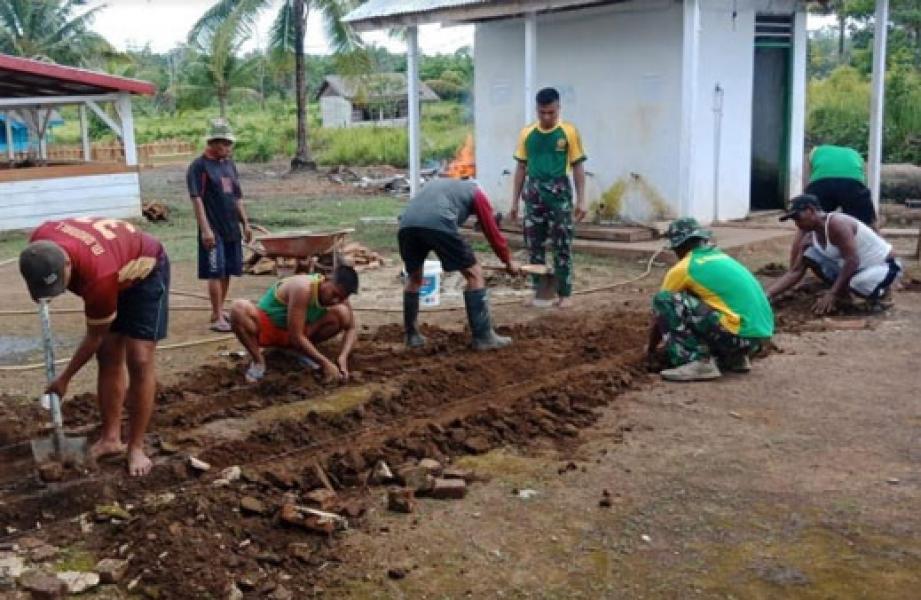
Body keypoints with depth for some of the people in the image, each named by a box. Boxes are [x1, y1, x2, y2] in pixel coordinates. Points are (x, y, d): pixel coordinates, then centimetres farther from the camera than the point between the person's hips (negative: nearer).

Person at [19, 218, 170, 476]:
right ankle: (111, 438, 13)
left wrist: (64, 378, -12)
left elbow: (94, 337, -24)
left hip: (146, 271, -7)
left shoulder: (98, 276, -42)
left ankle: (136, 447, -5)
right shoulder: (40, 241, -27)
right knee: (108, 357, 5)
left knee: (139, 360, -13)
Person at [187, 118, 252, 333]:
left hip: (232, 228, 7)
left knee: (227, 272, 11)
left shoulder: (229, 164, 13)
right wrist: (205, 229, -19)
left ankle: (219, 310, 23)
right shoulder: (199, 166, -8)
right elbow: (197, 199, -13)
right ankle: (218, 318, -3)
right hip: (213, 230, -7)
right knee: (215, 273, -6)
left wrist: (245, 223, 14)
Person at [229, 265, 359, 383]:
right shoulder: (303, 288, -35)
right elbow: (295, 337, -34)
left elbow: (352, 328, -4)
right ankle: (258, 360, -18)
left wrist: (343, 357, -23)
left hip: (300, 332, 5)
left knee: (343, 314, -16)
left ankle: (303, 351, 2)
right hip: (266, 327, -5)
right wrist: (325, 363, -35)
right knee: (239, 308, -37)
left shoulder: (338, 295, -15)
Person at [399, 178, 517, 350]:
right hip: (437, 224, -5)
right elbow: (493, 232, 28)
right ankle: (483, 337, 9)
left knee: (414, 277, 27)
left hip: (406, 224, 5)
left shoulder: (437, 184, 43)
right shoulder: (476, 192, 28)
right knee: (474, 274, 9)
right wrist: (508, 262, 43)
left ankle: (412, 335, 29)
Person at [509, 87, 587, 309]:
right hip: (534, 194, 3)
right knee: (534, 246, 7)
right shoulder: (527, 134, 5)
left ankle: (565, 293, 9)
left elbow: (578, 167, 0)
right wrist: (514, 202, 8)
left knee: (562, 246, 0)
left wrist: (581, 200, -5)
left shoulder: (569, 132, -2)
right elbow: (521, 168, 10)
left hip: (560, 193, -3)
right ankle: (539, 291, 17)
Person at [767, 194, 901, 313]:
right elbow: (795, 272, -4)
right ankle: (842, 292, 7)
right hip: (856, 269, 8)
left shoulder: (837, 223, -28)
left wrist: (832, 294, -31)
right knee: (809, 254, -6)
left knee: (857, 283, -41)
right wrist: (767, 294, -15)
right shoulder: (809, 237, -3)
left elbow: (852, 261, -33)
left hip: (884, 267, -8)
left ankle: (878, 293, -5)